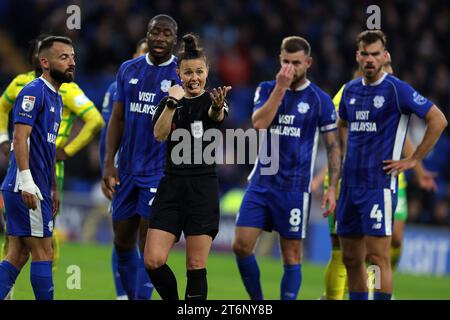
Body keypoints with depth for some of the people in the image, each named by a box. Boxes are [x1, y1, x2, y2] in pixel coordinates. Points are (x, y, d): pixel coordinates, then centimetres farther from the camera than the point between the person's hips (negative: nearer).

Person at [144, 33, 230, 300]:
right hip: (171, 186, 3)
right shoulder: (169, 103, 10)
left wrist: (218, 106, -50)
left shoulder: (211, 100, -1)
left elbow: (217, 115, -26)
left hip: (203, 188, -3)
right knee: (153, 261, -7)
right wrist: (172, 102, -22)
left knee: (196, 267, -3)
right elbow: (159, 134, -9)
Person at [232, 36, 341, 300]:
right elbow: (259, 123, -11)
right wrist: (280, 88, -14)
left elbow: (333, 146, 2)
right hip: (261, 183, 3)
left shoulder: (320, 100, -1)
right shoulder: (267, 90, 7)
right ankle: (258, 304, 12)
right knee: (242, 246, -4)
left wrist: (332, 187, -7)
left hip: (295, 188, -3)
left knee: (292, 254, 0)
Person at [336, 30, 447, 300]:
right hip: (350, 184, 7)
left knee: (378, 257, -9)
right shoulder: (350, 90, 12)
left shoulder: (397, 89, -9)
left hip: (379, 184, -7)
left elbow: (438, 120, -10)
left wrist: (413, 160, -10)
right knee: (351, 258, 8)